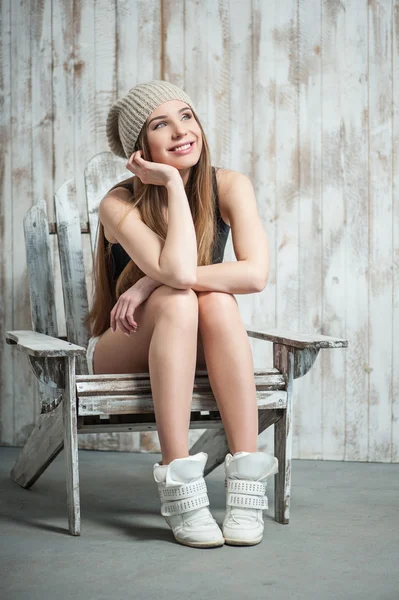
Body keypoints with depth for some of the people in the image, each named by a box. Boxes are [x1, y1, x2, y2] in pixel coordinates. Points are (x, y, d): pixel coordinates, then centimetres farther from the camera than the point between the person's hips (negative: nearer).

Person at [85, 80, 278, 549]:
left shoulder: (228, 186, -10)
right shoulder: (119, 205, -18)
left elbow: (256, 273, -25)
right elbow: (177, 270, -35)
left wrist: (153, 283, -27)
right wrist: (173, 182, -27)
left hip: (196, 353, 2)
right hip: (120, 351, -2)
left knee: (216, 301, -31)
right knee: (176, 300, -33)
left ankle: (247, 482, -34)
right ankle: (179, 488, -38)